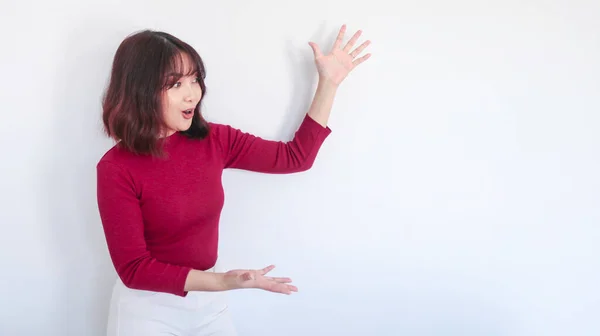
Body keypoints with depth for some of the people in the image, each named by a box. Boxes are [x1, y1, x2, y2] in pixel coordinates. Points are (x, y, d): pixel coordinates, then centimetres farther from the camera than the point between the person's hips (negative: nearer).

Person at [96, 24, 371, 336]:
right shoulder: (116, 169, -19)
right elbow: (133, 269, -19)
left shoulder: (214, 140, -6)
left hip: (208, 301, 5)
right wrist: (223, 281, -29)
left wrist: (329, 82, -3)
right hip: (148, 308, -4)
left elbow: (295, 156, 0)